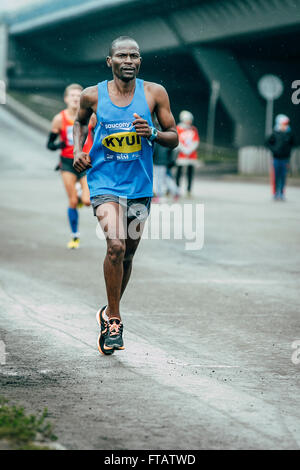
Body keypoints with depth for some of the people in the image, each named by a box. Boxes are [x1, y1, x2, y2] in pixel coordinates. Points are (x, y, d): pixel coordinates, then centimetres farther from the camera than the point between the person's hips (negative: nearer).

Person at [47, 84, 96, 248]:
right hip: (68, 162, 0)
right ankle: (74, 236, 16)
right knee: (73, 202, -1)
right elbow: (50, 144, 1)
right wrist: (59, 145, -20)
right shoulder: (59, 119, -5)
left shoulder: (90, 116, -4)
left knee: (87, 201, -13)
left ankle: (82, 194, 24)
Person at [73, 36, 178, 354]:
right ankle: (114, 319, -6)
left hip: (139, 185, 3)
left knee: (127, 253, 13)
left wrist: (152, 134, -17)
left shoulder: (155, 93, -2)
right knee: (115, 246, -21)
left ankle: (110, 313, 35)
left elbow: (173, 138, 3)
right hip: (104, 182, -3)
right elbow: (80, 121, 19)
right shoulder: (93, 95, -3)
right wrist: (78, 151, 2)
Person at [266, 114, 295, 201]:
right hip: (276, 158, -1)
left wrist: (288, 150, 3)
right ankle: (276, 194, 8)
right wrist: (273, 149, -4)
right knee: (276, 177, 2)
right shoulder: (275, 133, -3)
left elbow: (292, 143, 16)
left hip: (285, 158, 1)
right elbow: (268, 142, 7)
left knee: (283, 177, 3)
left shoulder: (289, 134, 1)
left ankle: (282, 193, 11)